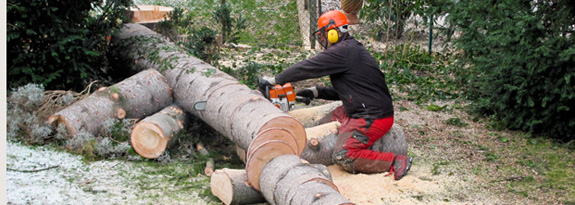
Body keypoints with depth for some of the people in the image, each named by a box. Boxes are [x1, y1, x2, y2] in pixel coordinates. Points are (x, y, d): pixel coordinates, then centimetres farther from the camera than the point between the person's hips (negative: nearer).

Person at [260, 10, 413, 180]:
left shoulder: (343, 51, -15)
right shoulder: (353, 49, 17)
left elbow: (307, 68, -12)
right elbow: (342, 92, 22)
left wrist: (275, 80, -2)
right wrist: (316, 92, 15)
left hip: (374, 118, -10)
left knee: (342, 157, -16)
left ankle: (396, 162, -11)